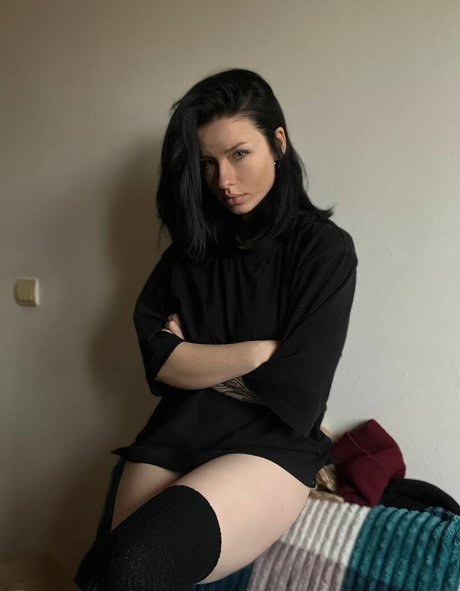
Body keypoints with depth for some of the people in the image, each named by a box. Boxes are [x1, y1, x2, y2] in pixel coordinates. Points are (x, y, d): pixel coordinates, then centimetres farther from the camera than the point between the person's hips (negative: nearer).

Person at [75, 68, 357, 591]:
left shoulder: (325, 248, -3)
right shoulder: (193, 240, 11)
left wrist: (195, 359, 0)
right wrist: (259, 351, -7)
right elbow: (158, 360, 2)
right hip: (179, 431, 4)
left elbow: (294, 394, -9)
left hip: (273, 442, -4)